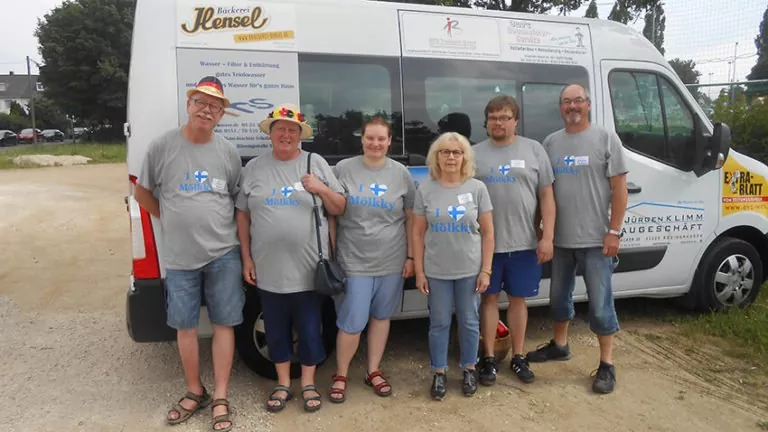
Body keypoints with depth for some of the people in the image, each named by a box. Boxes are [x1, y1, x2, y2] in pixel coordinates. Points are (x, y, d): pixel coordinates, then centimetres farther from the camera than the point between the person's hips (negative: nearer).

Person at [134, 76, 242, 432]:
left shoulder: (228, 152, 1)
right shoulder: (162, 146, -4)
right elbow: (142, 193, 8)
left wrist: (245, 247, 4)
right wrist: (172, 220, 3)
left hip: (223, 254, 0)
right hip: (179, 257, 0)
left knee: (223, 323, 4)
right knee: (185, 326, 10)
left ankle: (220, 397, 17)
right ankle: (195, 392, 29)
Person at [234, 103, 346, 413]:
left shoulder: (317, 163, 2)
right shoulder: (253, 168, 5)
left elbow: (340, 208, 4)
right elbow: (242, 215, 8)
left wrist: (322, 189, -15)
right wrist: (246, 257, 4)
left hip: (309, 268, -1)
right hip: (268, 270, 2)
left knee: (309, 328, 9)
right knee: (276, 329, 14)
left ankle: (308, 384, 28)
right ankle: (283, 384, 32)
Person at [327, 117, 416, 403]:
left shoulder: (401, 173, 3)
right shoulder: (343, 169, -3)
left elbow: (411, 218, 8)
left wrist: (411, 256, 5)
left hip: (392, 261, 3)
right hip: (354, 261, -2)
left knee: (381, 317, 14)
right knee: (351, 324, -1)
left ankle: (373, 372, 32)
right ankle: (340, 375, 22)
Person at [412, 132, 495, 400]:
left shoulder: (477, 188, -3)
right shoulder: (425, 190, -2)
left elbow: (488, 232, 0)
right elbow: (418, 233, 1)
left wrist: (485, 270, -4)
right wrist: (419, 271, -2)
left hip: (470, 270, 0)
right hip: (436, 271, 0)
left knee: (469, 322, 12)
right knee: (439, 324, 10)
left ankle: (469, 369, 31)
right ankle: (439, 373, 26)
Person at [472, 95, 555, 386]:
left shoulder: (534, 150, 4)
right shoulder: (475, 154, 4)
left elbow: (546, 197, 3)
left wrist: (547, 237, -4)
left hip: (525, 243, 0)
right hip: (487, 244, 0)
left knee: (518, 299, 12)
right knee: (489, 298, 9)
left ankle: (518, 357, 26)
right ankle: (489, 358, 21)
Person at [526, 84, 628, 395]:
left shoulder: (605, 139, -3)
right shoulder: (550, 142, 8)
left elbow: (619, 189, -6)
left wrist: (614, 231, -11)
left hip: (596, 240, -4)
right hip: (560, 239, 5)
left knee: (600, 304, 3)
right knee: (559, 296, 18)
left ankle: (607, 365, 17)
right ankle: (559, 345, 38)